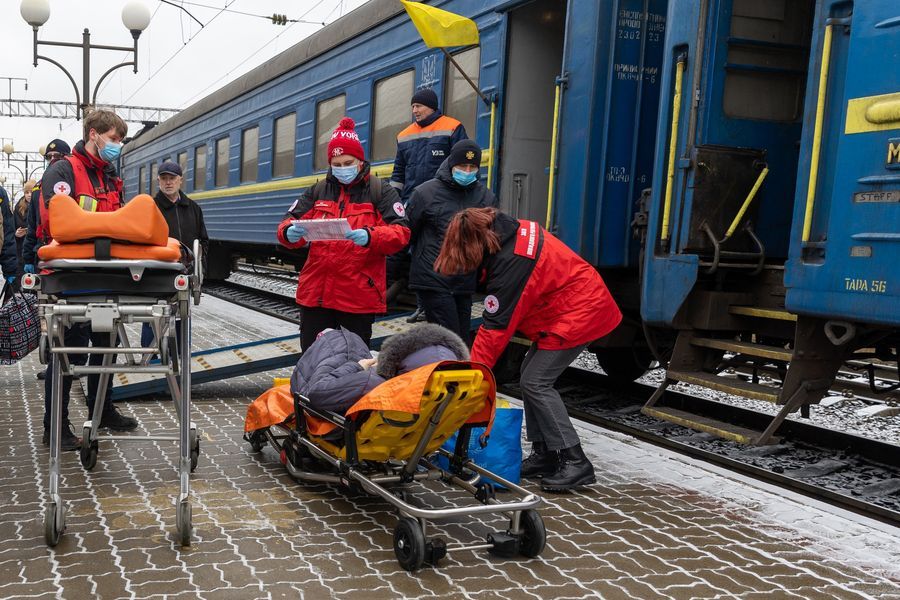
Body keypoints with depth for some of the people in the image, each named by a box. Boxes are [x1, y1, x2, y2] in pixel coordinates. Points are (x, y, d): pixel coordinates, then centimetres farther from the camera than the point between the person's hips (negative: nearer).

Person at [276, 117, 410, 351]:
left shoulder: (381, 192, 2)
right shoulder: (317, 191, 13)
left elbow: (401, 233, -10)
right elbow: (289, 223, 6)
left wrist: (370, 237, -30)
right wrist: (290, 233, -19)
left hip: (360, 295, -3)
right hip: (315, 293, 3)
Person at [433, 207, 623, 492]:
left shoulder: (511, 262, -26)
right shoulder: (514, 232, 2)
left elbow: (496, 327, -23)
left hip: (578, 313, -10)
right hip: (580, 304, 10)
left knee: (535, 383, -10)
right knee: (531, 375, 9)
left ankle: (575, 462, -7)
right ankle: (543, 454, 14)